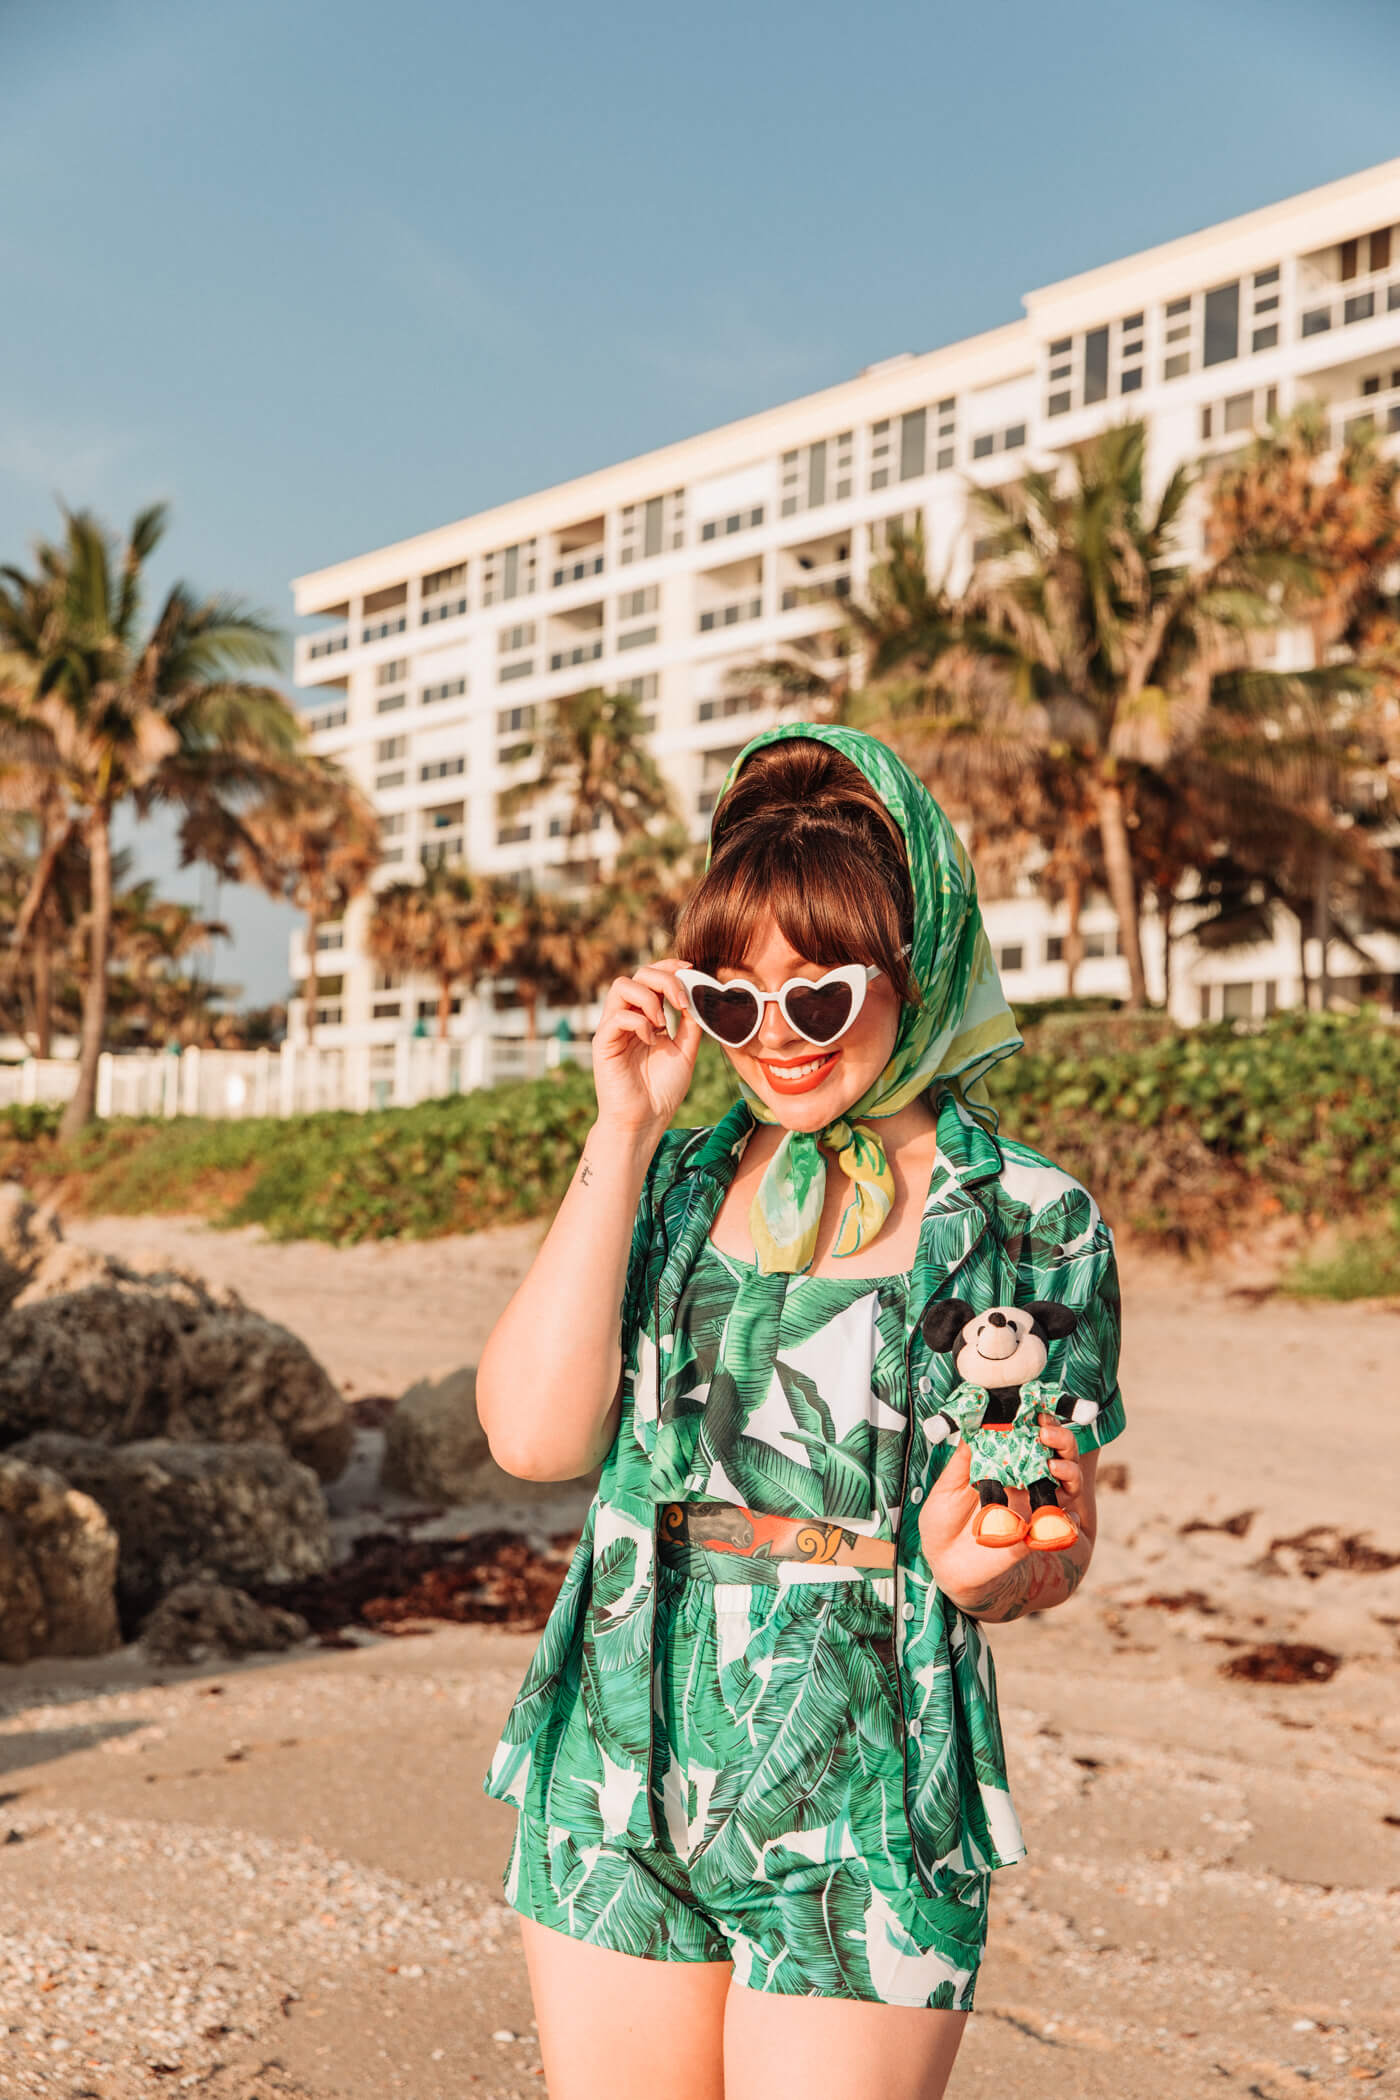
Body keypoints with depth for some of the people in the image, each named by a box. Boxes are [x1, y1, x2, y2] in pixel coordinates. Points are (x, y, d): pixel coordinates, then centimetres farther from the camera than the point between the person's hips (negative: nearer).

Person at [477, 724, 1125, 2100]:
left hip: (862, 1806, -3)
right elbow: (535, 1435, -9)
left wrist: (987, 1565, -21)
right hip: (616, 1775, 3)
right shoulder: (669, 1182, 4)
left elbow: (1057, 1556, 3)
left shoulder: (1032, 1222, -3)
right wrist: (625, 1133, -10)